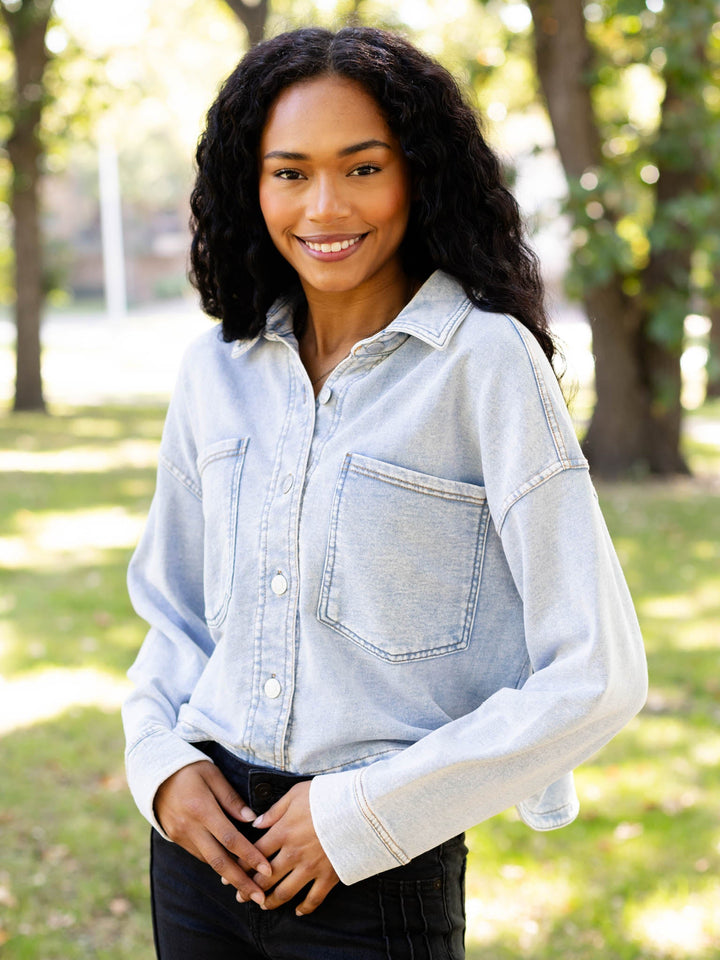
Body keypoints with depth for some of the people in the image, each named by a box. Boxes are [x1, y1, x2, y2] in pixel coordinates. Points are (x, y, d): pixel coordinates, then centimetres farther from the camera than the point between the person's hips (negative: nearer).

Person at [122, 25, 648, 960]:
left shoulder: (485, 360, -12)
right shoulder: (216, 369, 3)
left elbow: (596, 676, -14)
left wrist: (366, 813, -14)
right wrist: (161, 761, -2)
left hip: (381, 876, -4)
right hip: (205, 843, 4)